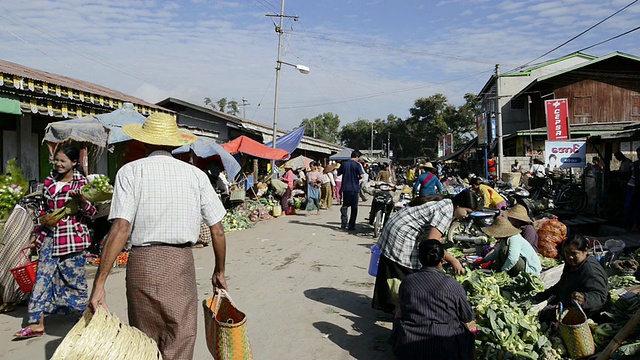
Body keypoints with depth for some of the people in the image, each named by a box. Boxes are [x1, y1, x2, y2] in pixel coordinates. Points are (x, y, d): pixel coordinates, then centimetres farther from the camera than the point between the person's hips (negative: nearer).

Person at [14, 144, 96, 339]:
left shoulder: (81, 182, -6)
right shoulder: (50, 181, 12)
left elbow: (91, 212, -8)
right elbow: (45, 210, 22)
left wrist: (81, 201, -28)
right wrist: (37, 232, 21)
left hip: (72, 237, -5)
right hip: (49, 235, 6)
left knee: (74, 276, 3)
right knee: (42, 276, 2)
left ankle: (84, 313, 22)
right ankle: (36, 323, 6)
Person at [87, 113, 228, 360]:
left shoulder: (131, 171, -1)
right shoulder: (196, 174, 5)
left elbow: (121, 228, -13)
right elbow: (217, 231, 4)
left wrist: (99, 284, -11)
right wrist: (219, 272, 18)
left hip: (143, 262, 0)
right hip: (182, 263, 1)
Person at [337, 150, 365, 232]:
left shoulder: (344, 164, 4)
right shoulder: (357, 165, -8)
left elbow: (338, 174, 9)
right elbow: (361, 176, -18)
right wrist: (357, 178, 2)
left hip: (345, 188, 3)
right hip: (354, 189, -3)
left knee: (345, 206, 15)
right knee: (354, 208, 6)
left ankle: (344, 222, 0)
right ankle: (351, 226, 7)